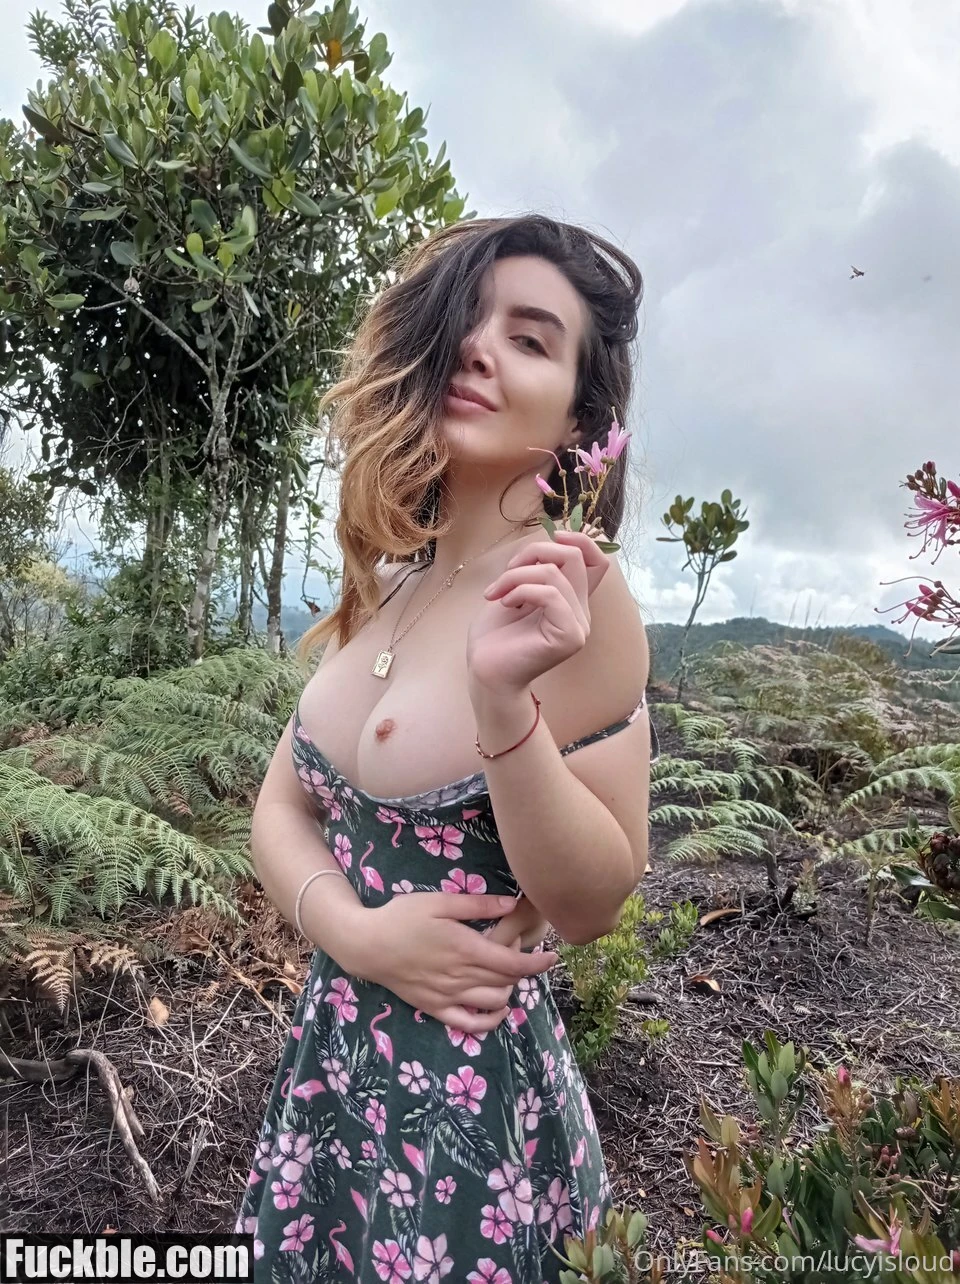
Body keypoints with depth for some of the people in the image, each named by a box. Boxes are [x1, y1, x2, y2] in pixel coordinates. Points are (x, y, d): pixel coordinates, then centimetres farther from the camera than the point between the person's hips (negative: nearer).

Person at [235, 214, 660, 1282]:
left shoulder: (571, 591, -20)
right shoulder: (383, 587, 0)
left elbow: (592, 904, -18)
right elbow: (281, 810, 2)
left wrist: (505, 700, -33)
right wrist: (358, 930, -17)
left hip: (478, 1094, -6)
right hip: (327, 1061, 6)